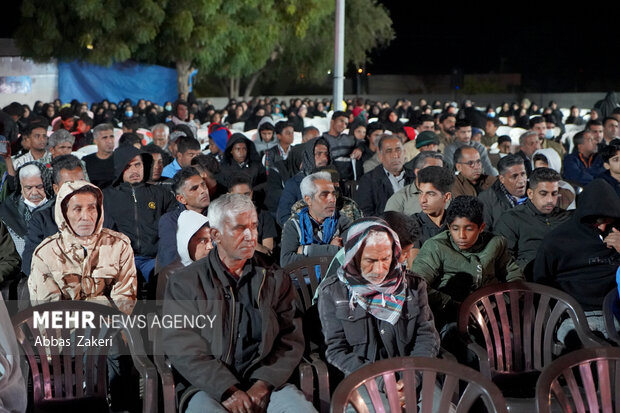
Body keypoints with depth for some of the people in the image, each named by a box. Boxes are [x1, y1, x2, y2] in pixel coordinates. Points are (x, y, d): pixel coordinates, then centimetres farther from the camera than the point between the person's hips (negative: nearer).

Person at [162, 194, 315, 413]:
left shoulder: (276, 279, 14)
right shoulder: (185, 283, 6)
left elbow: (291, 341, 6)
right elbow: (184, 349, -4)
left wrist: (262, 386, -10)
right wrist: (229, 391, -15)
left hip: (266, 385, 2)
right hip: (210, 388, -2)